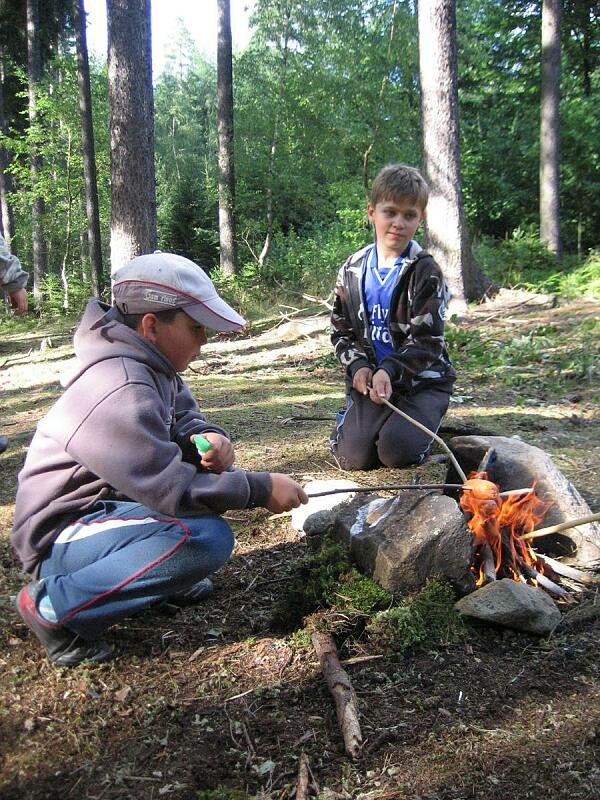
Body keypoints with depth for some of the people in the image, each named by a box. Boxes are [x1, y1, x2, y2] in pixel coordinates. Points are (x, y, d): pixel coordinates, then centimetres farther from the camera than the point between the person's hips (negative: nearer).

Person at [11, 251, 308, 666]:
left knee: (213, 465, 7)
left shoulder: (149, 363, 1)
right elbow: (168, 487, -31)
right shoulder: (120, 391, -28)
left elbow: (184, 415, 11)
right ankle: (54, 607, -14)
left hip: (106, 501, 10)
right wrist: (261, 488, -22)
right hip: (61, 535, -9)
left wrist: (210, 437, -13)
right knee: (207, 538, -31)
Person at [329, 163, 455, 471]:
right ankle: (351, 419, 19)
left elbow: (427, 340, -11)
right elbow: (340, 329, 11)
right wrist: (358, 366, -8)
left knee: (397, 451, -24)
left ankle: (421, 422, 10)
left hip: (422, 380, -2)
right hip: (370, 379, 3)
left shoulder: (425, 272, -7)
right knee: (353, 456, -16)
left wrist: (389, 369, -25)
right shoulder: (352, 271, 5)